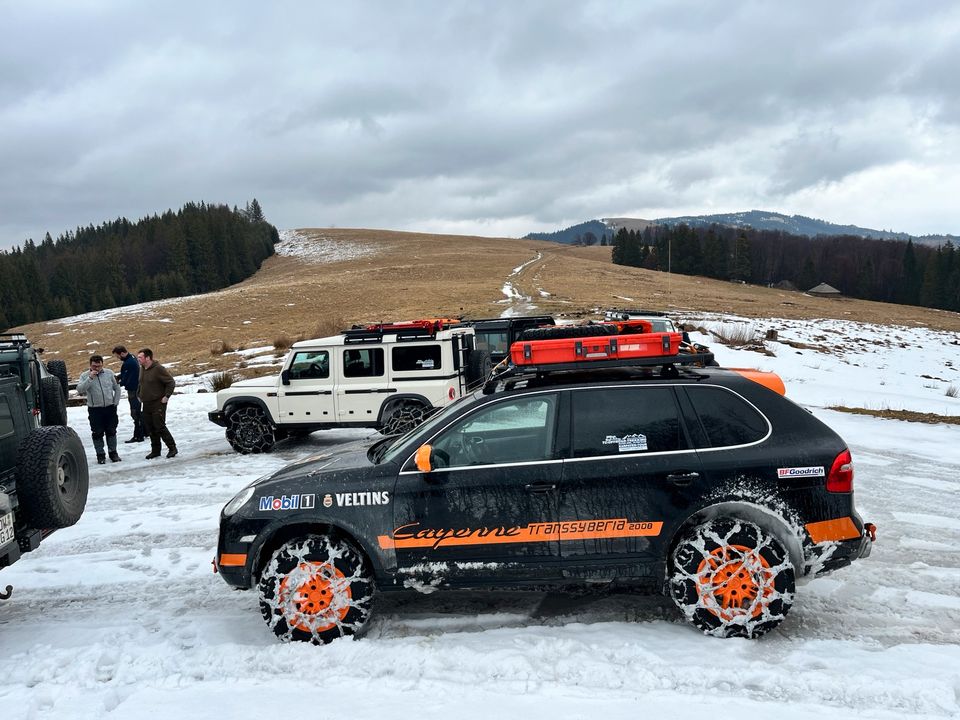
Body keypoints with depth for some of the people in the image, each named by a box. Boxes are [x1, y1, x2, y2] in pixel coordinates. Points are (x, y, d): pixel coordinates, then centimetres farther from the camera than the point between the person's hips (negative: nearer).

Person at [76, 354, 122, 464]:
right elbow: (79, 389, -18)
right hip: (95, 409, -2)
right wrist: (90, 378, -25)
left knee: (111, 431, 9)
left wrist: (115, 402, 4)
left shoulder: (109, 373, 2)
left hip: (110, 407, 2)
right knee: (97, 433, 2)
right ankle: (100, 455, 12)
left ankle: (113, 452, 21)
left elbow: (117, 388, 10)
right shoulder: (85, 375, -3)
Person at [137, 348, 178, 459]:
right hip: (146, 404, 8)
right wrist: (139, 395, 15)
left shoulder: (158, 369, -15)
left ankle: (172, 448, 2)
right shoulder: (142, 369, 10)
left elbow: (171, 382, -14)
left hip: (158, 403, -8)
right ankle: (155, 450, 19)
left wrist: (166, 396, -15)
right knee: (150, 429, 10)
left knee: (160, 427, -9)